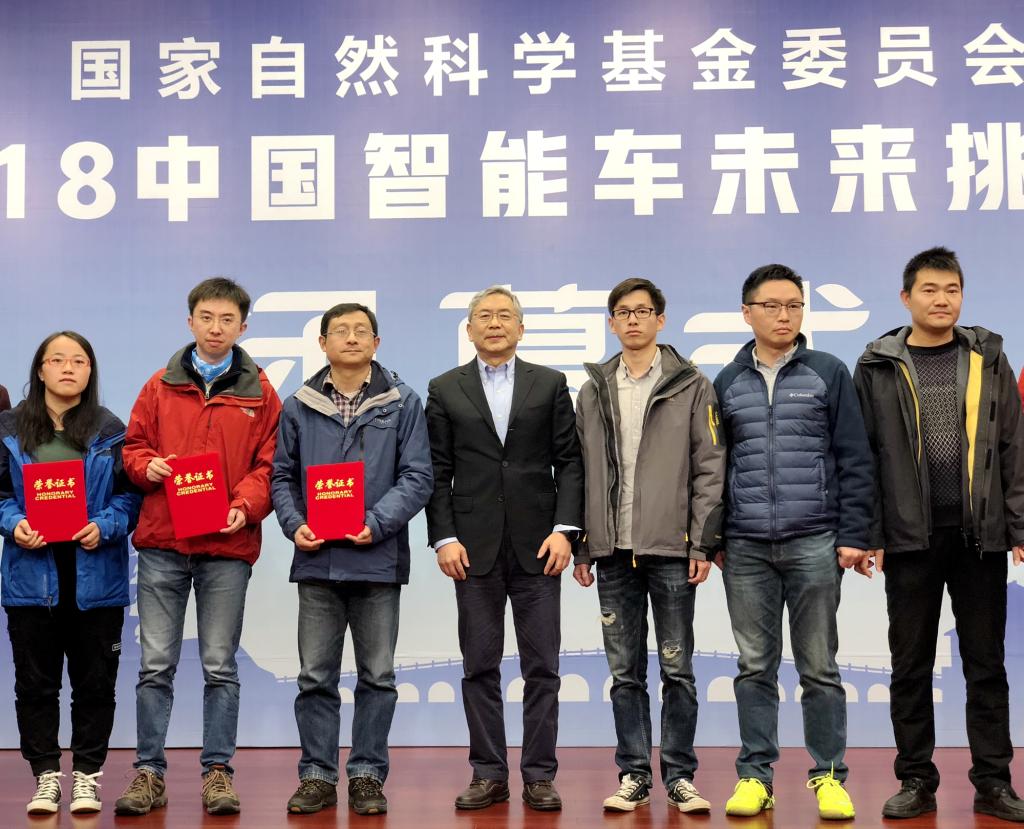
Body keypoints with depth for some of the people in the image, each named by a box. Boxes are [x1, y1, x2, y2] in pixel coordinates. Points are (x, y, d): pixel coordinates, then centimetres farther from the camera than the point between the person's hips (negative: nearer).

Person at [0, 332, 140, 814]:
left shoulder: (110, 431, 2)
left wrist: (105, 527, -15)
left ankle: (87, 773, 18)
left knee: (95, 681, 6)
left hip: (95, 575, -1)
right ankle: (46, 774, 19)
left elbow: (130, 494, 1)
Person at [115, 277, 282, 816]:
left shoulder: (260, 393, 7)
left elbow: (268, 464, 3)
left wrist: (245, 506, -13)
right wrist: (146, 465, -9)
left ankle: (217, 771, 12)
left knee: (220, 666, 4)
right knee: (155, 664, 3)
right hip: (161, 544, 1)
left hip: (227, 547, -1)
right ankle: (149, 772, 11)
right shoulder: (160, 387, 11)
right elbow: (134, 446, 13)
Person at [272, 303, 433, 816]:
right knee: (315, 676, 7)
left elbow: (417, 476, -2)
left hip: (377, 558, -1)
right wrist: (294, 524, -7)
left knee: (377, 676, 6)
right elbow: (282, 475, 10)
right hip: (317, 560, 1)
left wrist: (377, 524, -14)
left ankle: (368, 775, 17)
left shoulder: (402, 403, 2)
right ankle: (317, 774, 17)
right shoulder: (298, 407, 7)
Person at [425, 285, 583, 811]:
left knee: (542, 667, 2)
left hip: (537, 546, 0)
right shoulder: (445, 390, 8)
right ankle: (488, 774, 14)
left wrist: (565, 529, -7)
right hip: (474, 549, 0)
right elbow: (437, 472, 5)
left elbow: (569, 463, 4)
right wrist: (444, 537, -5)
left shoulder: (550, 384, 8)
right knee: (479, 667, 5)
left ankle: (539, 776, 10)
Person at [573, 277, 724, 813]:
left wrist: (703, 543, -9)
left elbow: (709, 469, -2)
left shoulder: (692, 387, 2)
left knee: (677, 669, 3)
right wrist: (581, 547, 7)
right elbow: (580, 473, 12)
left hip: (671, 549, -3)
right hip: (613, 553, 3)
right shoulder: (593, 392, 11)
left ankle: (679, 775, 13)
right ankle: (633, 774, 16)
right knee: (625, 672, 8)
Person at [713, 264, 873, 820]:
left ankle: (829, 776, 14)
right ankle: (755, 775, 14)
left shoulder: (828, 373, 4)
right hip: (746, 549, 2)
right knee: (755, 666, 6)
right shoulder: (727, 384, 10)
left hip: (814, 544, -2)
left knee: (819, 667, 4)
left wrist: (852, 536, -5)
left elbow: (854, 459, 1)